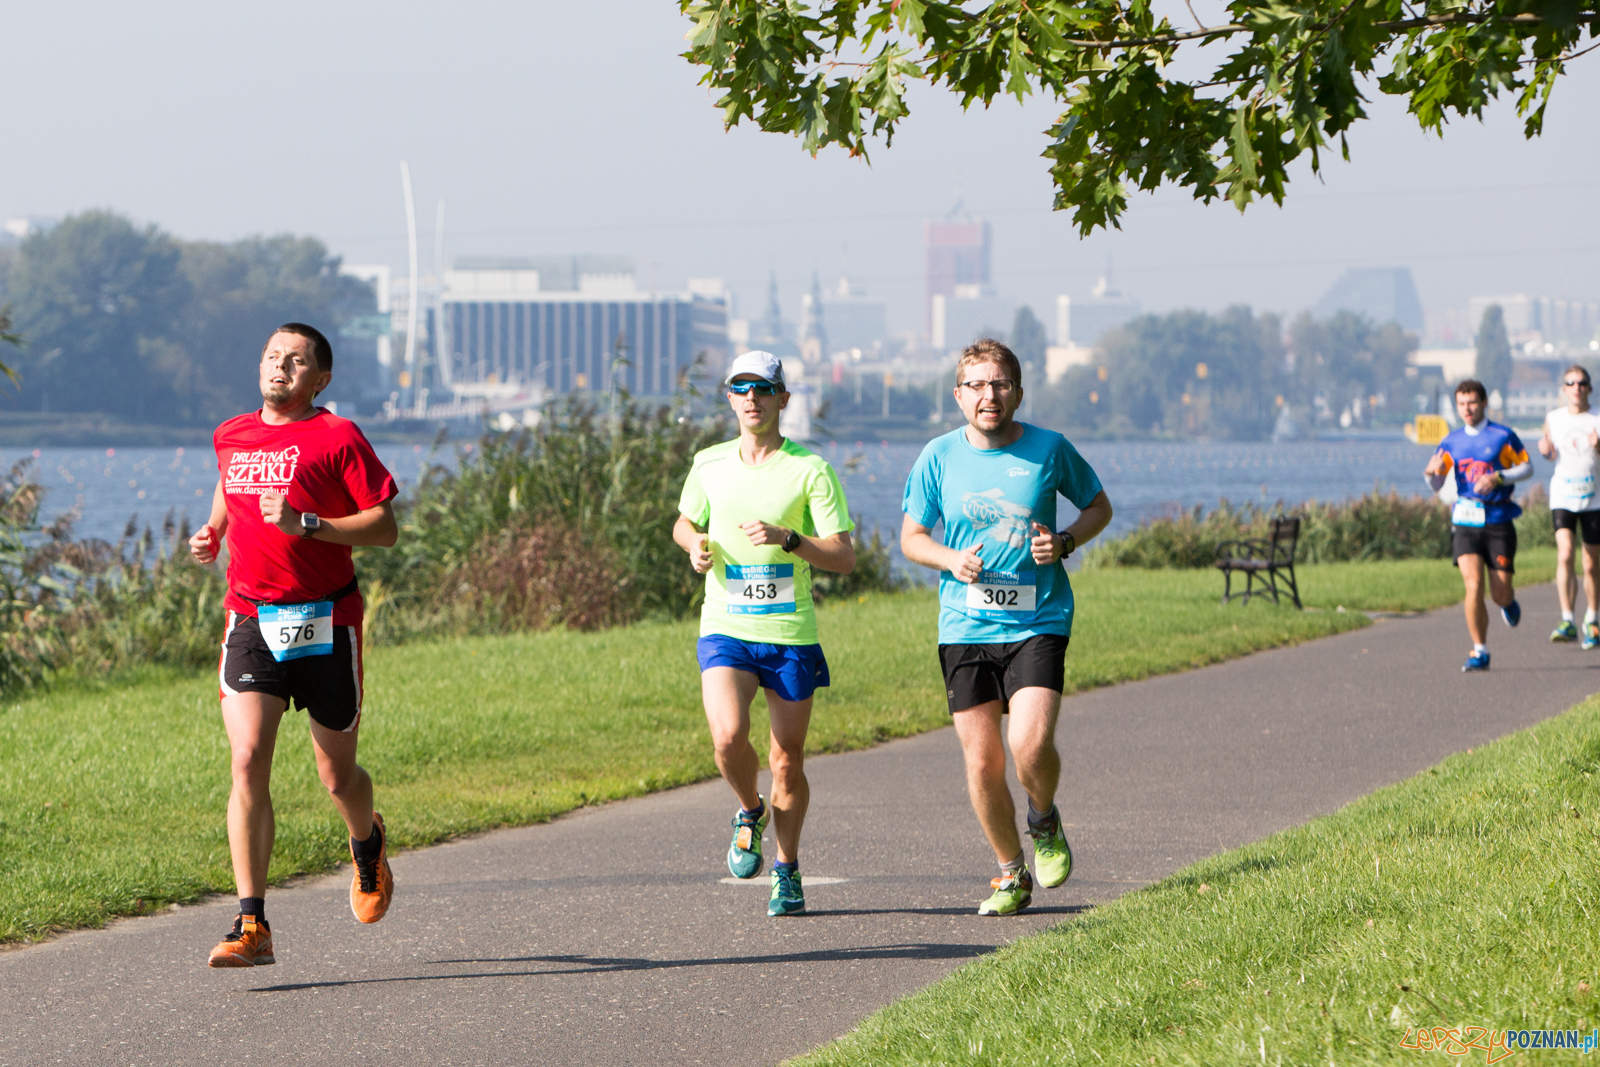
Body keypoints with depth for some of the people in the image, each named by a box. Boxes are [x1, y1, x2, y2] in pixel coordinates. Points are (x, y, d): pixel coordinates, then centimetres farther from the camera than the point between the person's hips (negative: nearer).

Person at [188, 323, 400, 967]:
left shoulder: (337, 438, -5)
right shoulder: (231, 437, 12)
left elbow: (385, 527, -10)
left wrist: (304, 524, -21)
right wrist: (213, 536, 13)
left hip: (325, 624, -3)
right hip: (250, 619, 3)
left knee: (337, 775, 9)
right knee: (247, 763, -15)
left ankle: (367, 845, 46)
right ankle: (252, 927, -17)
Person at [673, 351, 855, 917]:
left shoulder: (810, 469, -4)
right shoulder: (709, 464, 6)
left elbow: (844, 557, -7)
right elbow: (685, 521, 24)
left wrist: (788, 538, -23)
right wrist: (695, 543, 1)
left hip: (790, 635, -1)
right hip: (724, 630, 1)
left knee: (787, 760, 4)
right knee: (728, 737, -21)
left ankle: (787, 869, 25)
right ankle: (750, 813, 11)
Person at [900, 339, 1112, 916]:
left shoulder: (1049, 449, -2)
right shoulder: (938, 457, 1)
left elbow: (1099, 506, 13)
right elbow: (911, 537, 11)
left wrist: (1064, 542, -7)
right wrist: (951, 560, -10)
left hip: (1038, 624, -2)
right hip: (965, 628, 2)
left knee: (1031, 745, -20)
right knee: (981, 760, 2)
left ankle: (1044, 821, 14)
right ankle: (1011, 873, 22)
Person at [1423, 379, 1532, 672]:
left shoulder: (1503, 436, 0)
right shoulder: (1451, 442, 8)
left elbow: (1527, 466, 4)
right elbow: (1435, 485, 10)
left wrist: (1498, 478, -13)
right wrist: (1431, 471, -14)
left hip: (1498, 520, -2)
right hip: (1465, 521, 2)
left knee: (1500, 592, -2)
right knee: (1473, 584, -15)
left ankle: (1509, 603, 38)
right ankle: (1479, 651, -7)